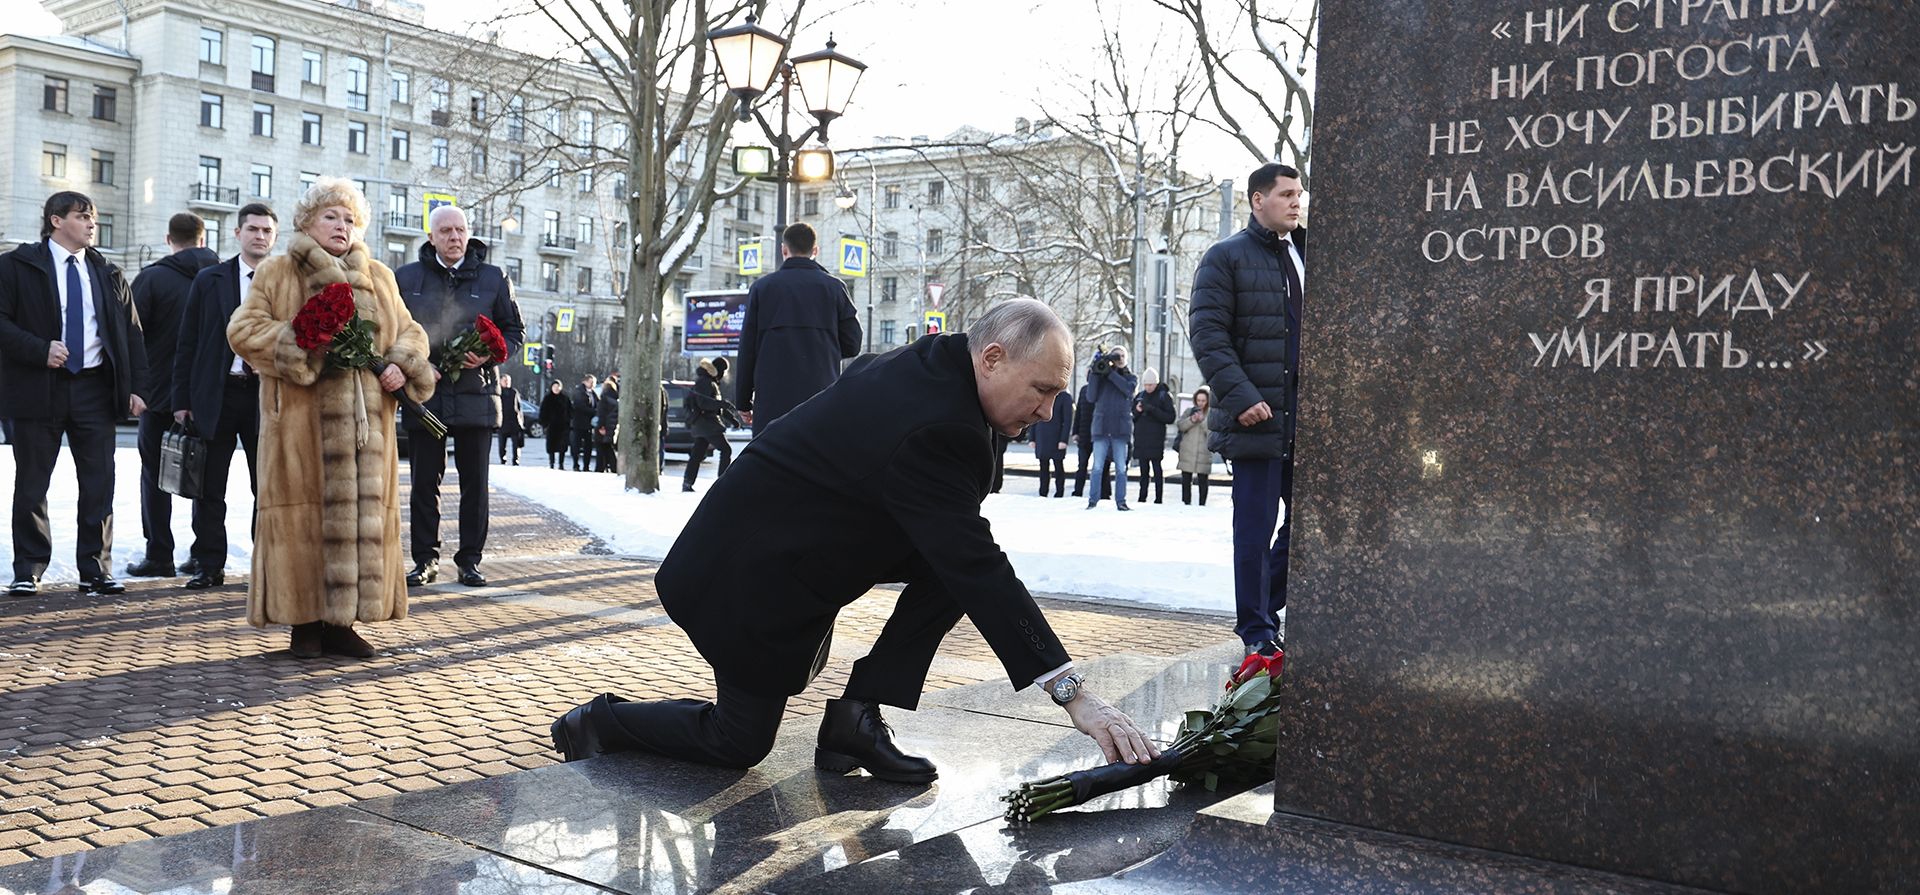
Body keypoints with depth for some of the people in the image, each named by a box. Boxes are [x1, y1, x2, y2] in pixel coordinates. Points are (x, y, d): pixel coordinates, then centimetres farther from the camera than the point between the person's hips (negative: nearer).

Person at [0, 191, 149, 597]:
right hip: (38, 388, -3)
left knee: (99, 484, 1)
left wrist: (137, 387, 4)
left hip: (95, 386, 3)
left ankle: (96, 570, 9)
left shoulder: (108, 274, 13)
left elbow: (131, 332, 12)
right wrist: (40, 350, -19)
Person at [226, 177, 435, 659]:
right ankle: (305, 622, 5)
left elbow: (410, 331, 20)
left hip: (365, 423, 4)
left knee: (362, 515, 2)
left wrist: (401, 366, -2)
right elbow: (243, 329, -1)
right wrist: (301, 346, -15)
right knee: (306, 514, -3)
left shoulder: (380, 278, 18)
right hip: (301, 421, -3)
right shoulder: (276, 273, 6)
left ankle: (341, 622, 10)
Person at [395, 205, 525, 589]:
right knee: (424, 482, 5)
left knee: (475, 483, 4)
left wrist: (489, 355, -9)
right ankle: (425, 558, 13)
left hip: (476, 396, 0)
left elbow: (515, 331, 9)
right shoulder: (405, 278, 7)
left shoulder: (493, 278, 7)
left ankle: (470, 560, 12)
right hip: (423, 396, 0)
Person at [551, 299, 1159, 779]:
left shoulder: (928, 360, -4)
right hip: (749, 579, -9)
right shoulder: (934, 430, -32)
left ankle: (857, 713, 0)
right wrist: (1074, 694, -32)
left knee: (954, 558, -5)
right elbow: (981, 575, -34)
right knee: (740, 744, 4)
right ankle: (601, 723, 24)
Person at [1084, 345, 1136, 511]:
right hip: (1101, 426, 0)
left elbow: (1128, 389, -12)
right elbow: (1091, 397, -1)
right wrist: (1094, 374, -10)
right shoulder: (1100, 375, 9)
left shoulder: (1130, 376, 11)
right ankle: (1093, 500, 0)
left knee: (1121, 468, 1)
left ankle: (1120, 501, 5)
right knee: (1097, 466, -4)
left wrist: (1110, 373, -15)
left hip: (1121, 427, 0)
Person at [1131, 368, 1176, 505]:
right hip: (1141, 440, 5)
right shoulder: (1139, 396, 13)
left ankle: (1158, 498, -3)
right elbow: (1131, 417, 17)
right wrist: (1137, 411, -5)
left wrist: (1153, 410, -17)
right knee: (1144, 470, 9)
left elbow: (1170, 417, -7)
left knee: (1157, 470, -4)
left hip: (1156, 440, -5)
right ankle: (1142, 498, 12)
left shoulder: (1164, 396, -1)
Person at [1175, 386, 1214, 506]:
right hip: (1187, 452, 2)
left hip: (1203, 454, -2)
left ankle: (1202, 504, 6)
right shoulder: (1189, 412, 11)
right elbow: (1180, 425, 0)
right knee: (1186, 480, 5)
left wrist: (1202, 420, -16)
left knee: (1203, 480, 0)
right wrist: (1192, 420, -14)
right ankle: (1186, 503, 13)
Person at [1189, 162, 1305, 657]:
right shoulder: (1226, 257, -3)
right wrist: (1240, 397, -19)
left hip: (1307, 413, 6)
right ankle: (1257, 631, 12)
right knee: (1257, 525, 0)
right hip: (1257, 414, -6)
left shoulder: (1307, 255, 16)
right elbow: (1206, 334, -10)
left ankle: (1267, 603, 28)